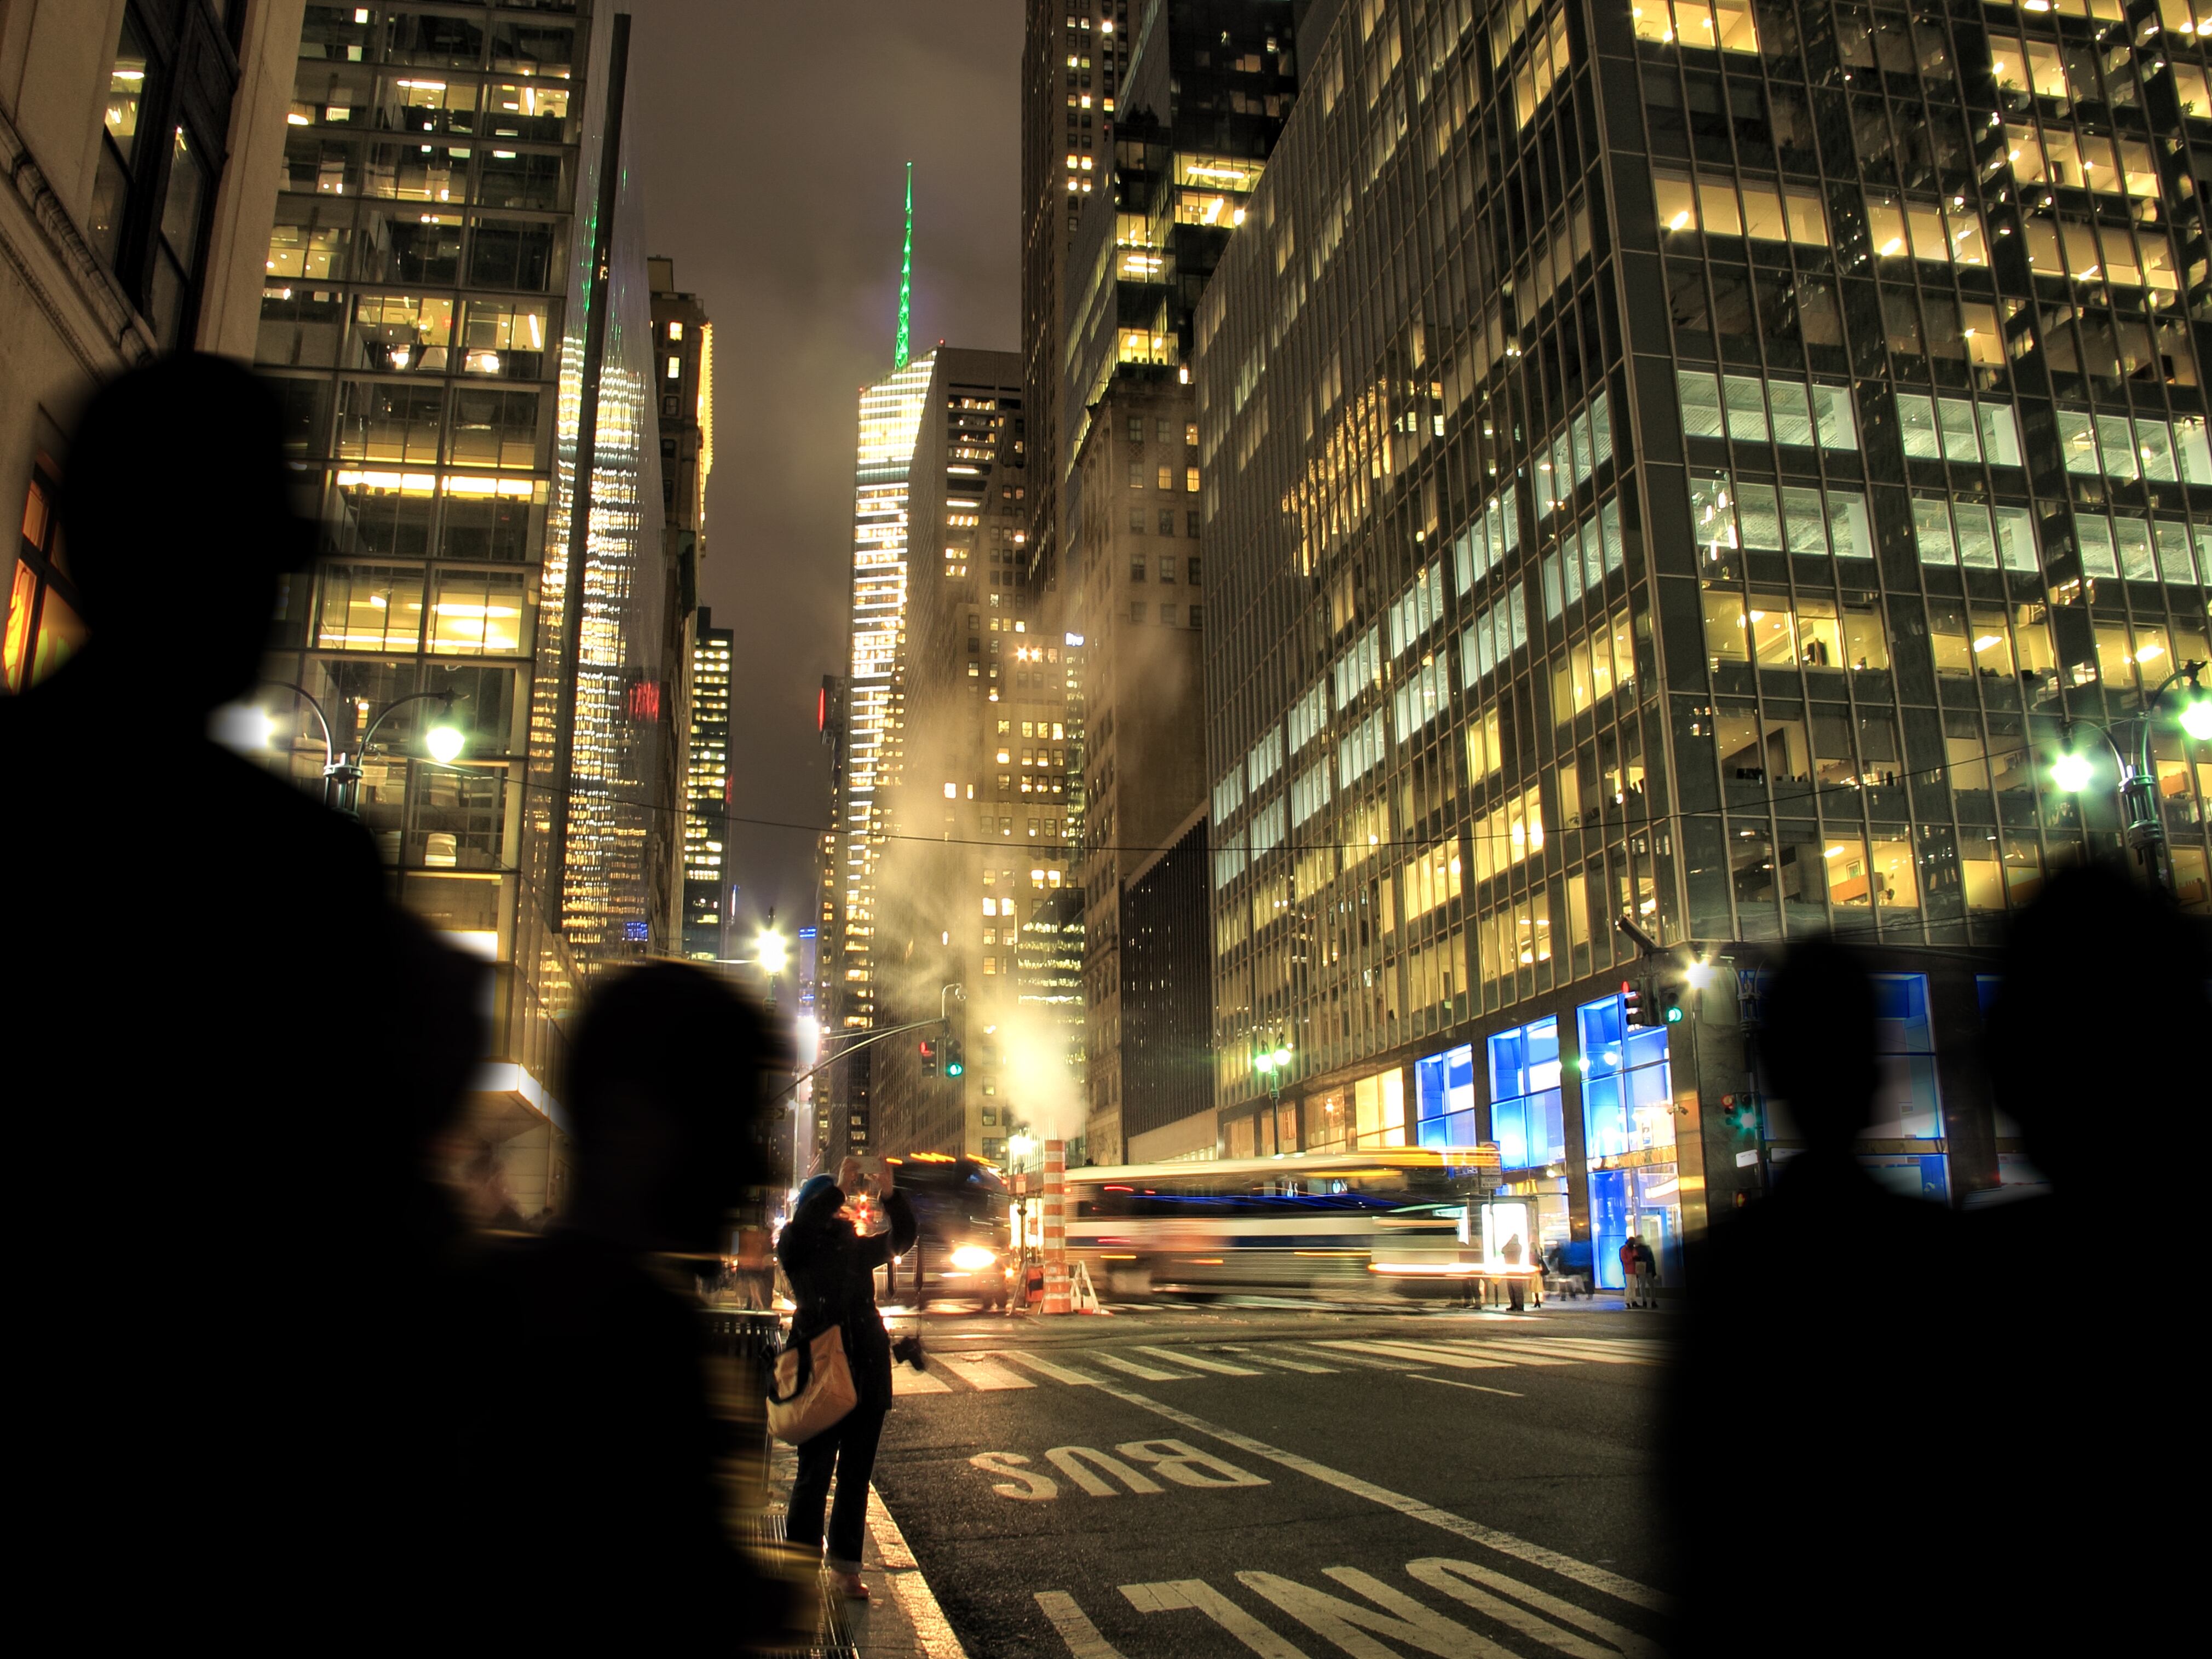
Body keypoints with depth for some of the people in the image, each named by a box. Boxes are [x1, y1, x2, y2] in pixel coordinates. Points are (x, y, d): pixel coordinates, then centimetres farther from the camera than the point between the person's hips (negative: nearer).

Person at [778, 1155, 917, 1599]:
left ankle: (846, 1566, 18)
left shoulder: (858, 1246, 13)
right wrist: (839, 1189, -25)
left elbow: (902, 1238, 4)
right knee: (814, 1473, -4)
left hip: (867, 1373, 4)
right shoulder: (798, 1247, 1)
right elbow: (799, 1229, -20)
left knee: (856, 1475, 9)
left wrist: (890, 1194, -12)